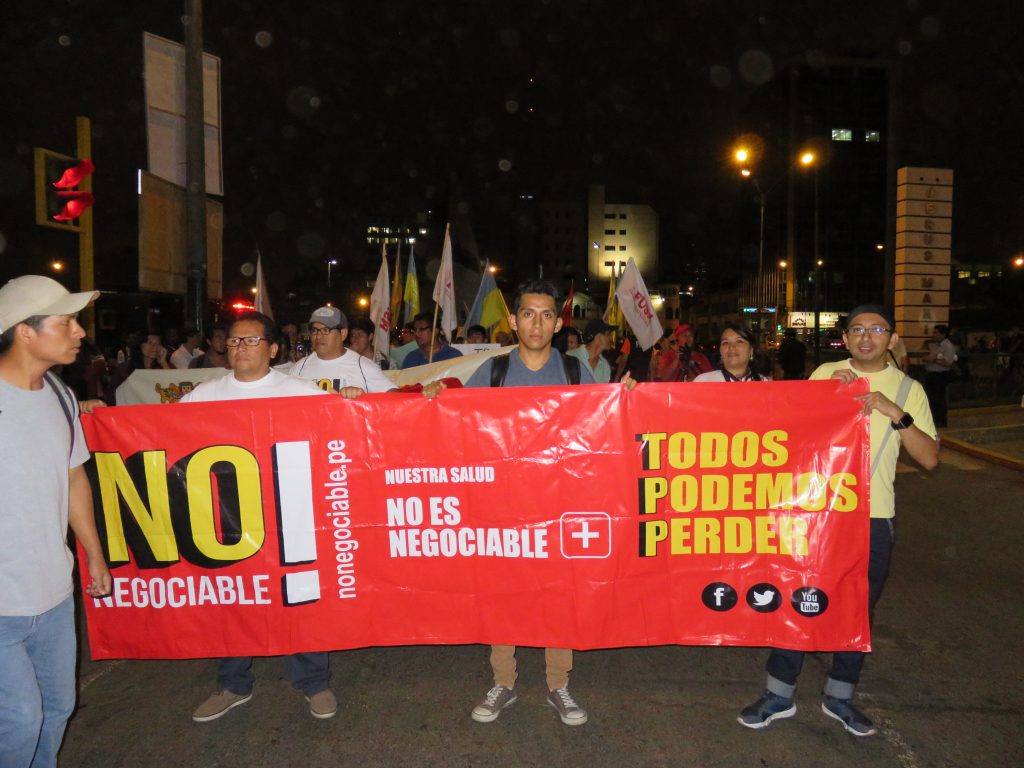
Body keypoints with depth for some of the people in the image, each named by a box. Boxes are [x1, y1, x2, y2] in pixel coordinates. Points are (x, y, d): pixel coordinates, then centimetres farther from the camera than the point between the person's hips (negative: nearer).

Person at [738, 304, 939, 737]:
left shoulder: (908, 389, 2)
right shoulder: (825, 375, 2)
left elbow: (929, 458, -6)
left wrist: (896, 414, -19)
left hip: (873, 515, 1)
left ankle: (839, 695, 32)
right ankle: (779, 694, 19)